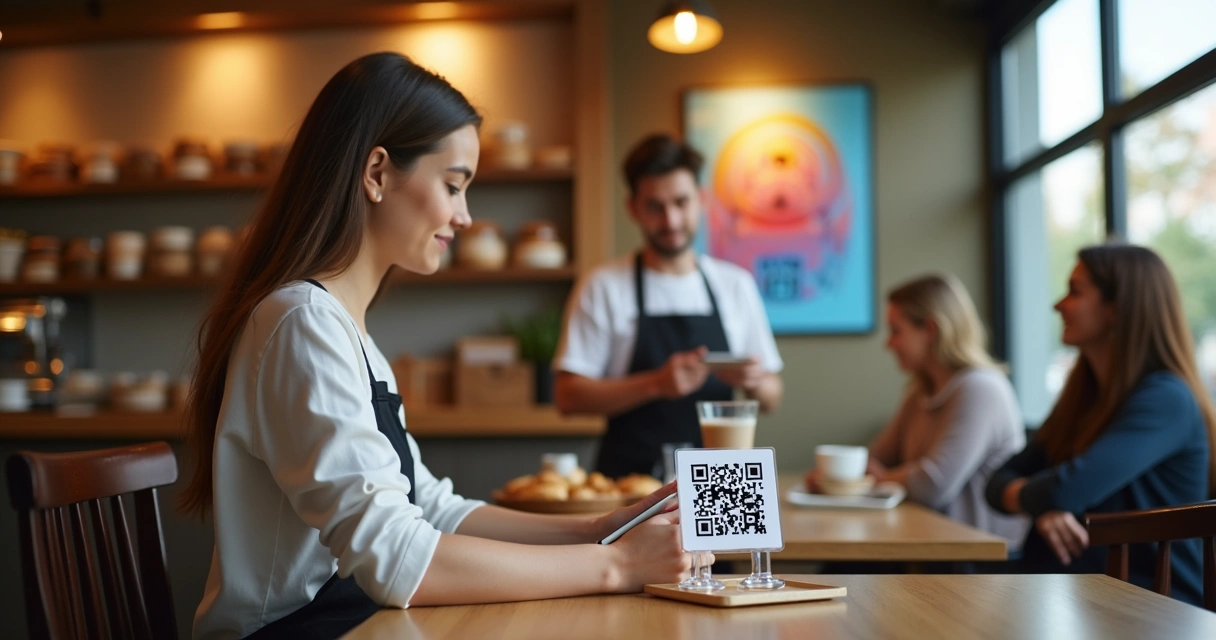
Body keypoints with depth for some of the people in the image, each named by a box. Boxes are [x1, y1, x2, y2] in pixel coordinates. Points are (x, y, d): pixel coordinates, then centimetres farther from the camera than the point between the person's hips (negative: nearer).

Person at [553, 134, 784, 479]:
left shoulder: (736, 285, 12)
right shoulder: (602, 288, 2)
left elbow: (771, 397, 16)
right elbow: (567, 395, -4)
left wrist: (754, 383, -7)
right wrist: (656, 384, -15)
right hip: (631, 483, -4)